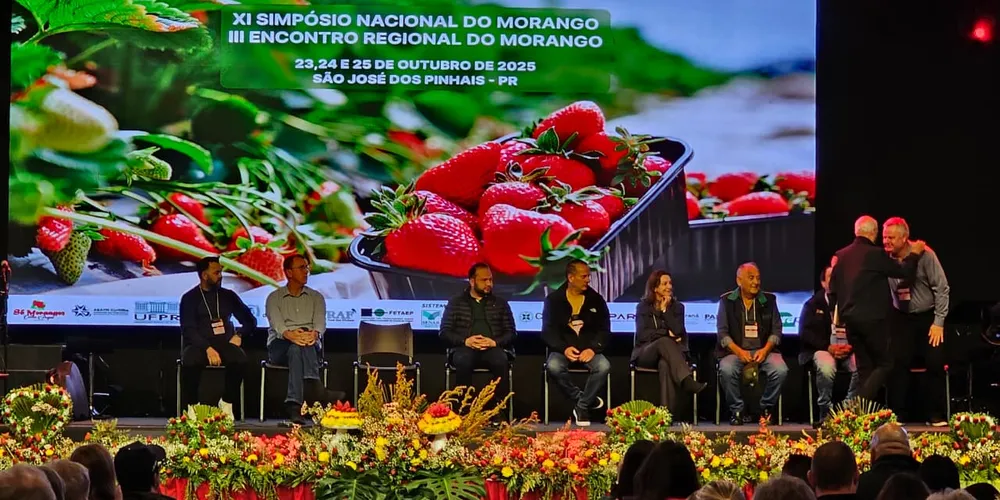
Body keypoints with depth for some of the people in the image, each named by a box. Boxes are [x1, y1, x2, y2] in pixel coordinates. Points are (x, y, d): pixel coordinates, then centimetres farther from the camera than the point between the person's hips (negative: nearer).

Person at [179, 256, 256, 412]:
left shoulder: (228, 296, 16)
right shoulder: (190, 298, 7)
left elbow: (250, 321, 21)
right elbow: (188, 329, -5)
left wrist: (239, 335, -1)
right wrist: (207, 348, -21)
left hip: (225, 344, 2)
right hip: (199, 345, -2)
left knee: (240, 359, -33)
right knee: (190, 362, -37)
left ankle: (227, 403, -18)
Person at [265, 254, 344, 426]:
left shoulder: (316, 297, 21)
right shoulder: (274, 298, 15)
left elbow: (320, 322, 2)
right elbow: (276, 323, -6)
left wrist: (315, 334, -25)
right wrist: (289, 334, -31)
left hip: (311, 345, 1)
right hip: (280, 346, -1)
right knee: (297, 345, -37)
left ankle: (294, 405, -55)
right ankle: (313, 387, -59)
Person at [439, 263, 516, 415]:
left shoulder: (500, 303, 19)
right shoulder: (456, 302, 15)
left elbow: (511, 333, 12)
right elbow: (444, 332, 7)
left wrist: (495, 342, -10)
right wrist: (465, 341, -11)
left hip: (493, 348, 1)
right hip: (465, 348, -1)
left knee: (501, 361, -36)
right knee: (463, 361, -39)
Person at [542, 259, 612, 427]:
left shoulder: (596, 299, 6)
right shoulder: (553, 300, 2)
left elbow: (604, 330, 4)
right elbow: (548, 331, -2)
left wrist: (593, 349, -16)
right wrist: (564, 349, -20)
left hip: (589, 349, 1)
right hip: (562, 348, -1)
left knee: (604, 366, -31)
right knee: (553, 367, -35)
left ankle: (583, 406, -15)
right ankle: (585, 399, -15)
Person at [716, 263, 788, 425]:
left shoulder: (769, 300, 11)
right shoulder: (727, 301, 5)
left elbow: (776, 330, 7)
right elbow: (722, 332, -1)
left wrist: (765, 350, -13)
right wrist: (739, 351, -18)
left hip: (763, 350, 2)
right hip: (735, 350, -2)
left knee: (781, 370, -28)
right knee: (726, 370, -34)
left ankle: (766, 409, -5)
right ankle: (736, 410, -13)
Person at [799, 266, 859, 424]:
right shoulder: (813, 304, 10)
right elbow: (805, 332, 0)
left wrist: (851, 346, -14)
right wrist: (828, 347, -14)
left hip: (848, 350, 1)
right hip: (823, 349, -1)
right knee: (826, 368, -36)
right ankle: (826, 413, -20)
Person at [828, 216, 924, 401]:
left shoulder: (841, 255, 7)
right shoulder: (876, 254, -12)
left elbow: (833, 288, 12)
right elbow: (905, 272, -6)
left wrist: (838, 314, 23)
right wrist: (914, 254, 10)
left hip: (850, 318, 6)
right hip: (872, 318, -6)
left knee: (864, 367, 13)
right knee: (884, 363, 2)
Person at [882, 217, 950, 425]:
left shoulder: (924, 255, -18)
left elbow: (941, 289, -13)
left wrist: (938, 322, -15)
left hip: (929, 317, -2)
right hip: (903, 318, 2)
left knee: (935, 364, -7)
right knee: (898, 365, -9)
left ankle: (936, 415, 5)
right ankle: (898, 415, -2)